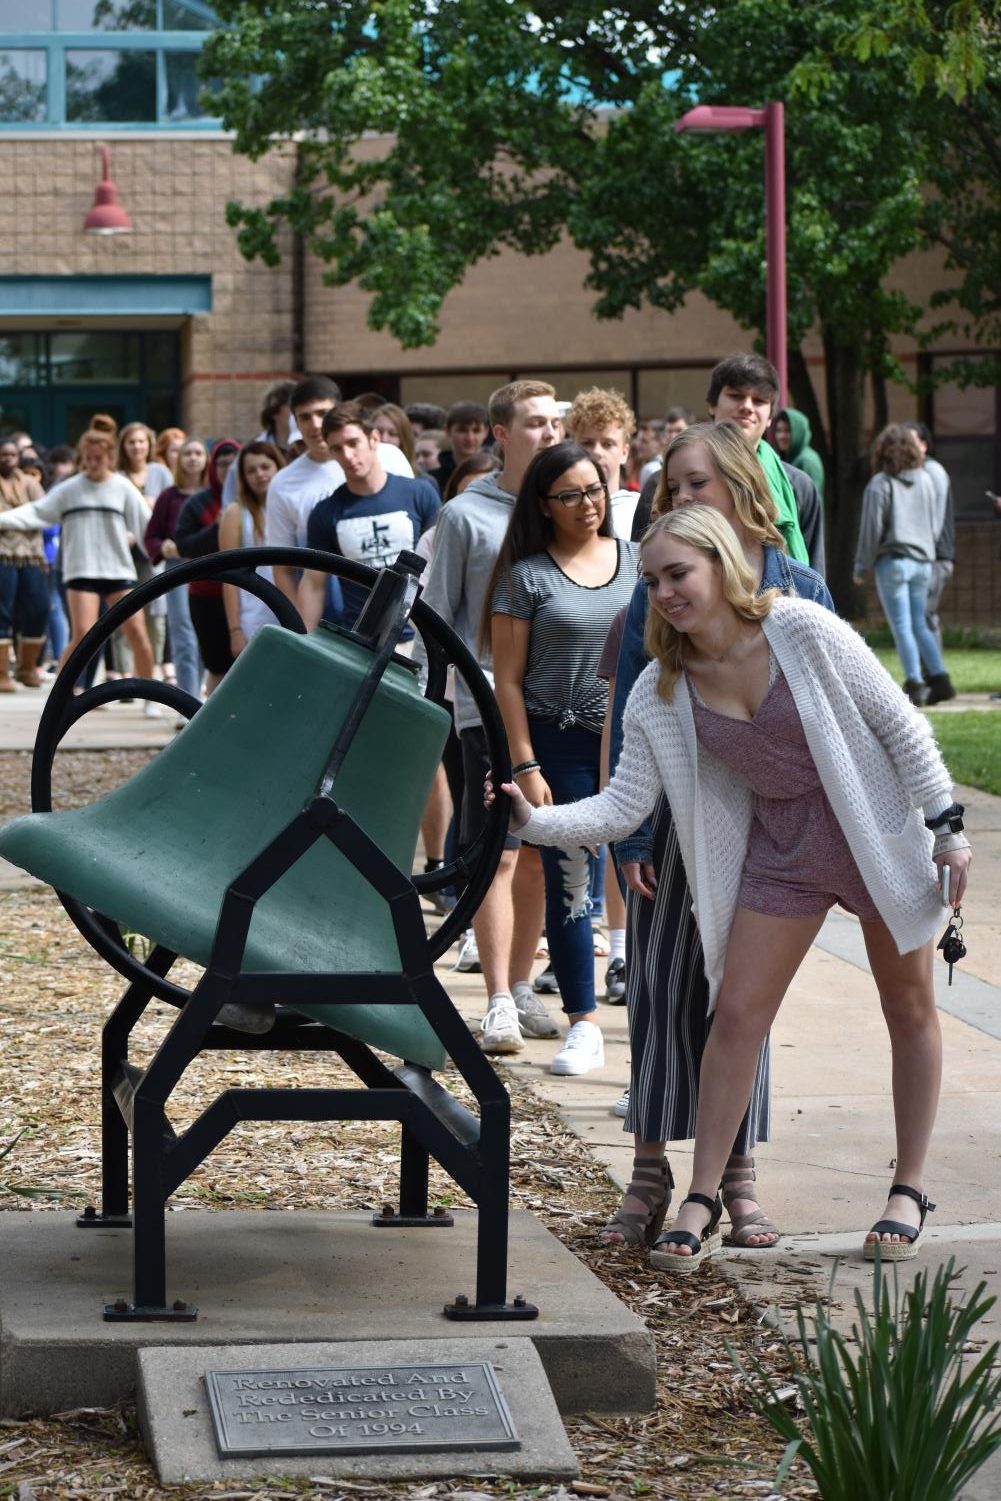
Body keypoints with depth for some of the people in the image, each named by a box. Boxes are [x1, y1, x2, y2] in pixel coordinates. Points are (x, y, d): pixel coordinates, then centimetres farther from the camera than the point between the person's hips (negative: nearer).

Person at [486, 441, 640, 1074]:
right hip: (561, 744, -2)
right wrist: (526, 767, -8)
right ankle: (584, 1023, 10)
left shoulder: (637, 560, 8)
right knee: (569, 882, 2)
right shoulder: (526, 575, -2)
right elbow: (508, 681, -2)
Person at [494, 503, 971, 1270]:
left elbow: (901, 725, -13)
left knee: (909, 1009, 8)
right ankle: (702, 1204, 7)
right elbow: (622, 805, -10)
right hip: (779, 849, 3)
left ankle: (909, 1192, 24)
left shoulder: (801, 630, -20)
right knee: (735, 1014, -2)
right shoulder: (661, 693, -8)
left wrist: (947, 827, -13)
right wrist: (535, 821, -26)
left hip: (880, 834, -3)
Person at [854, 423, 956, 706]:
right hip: (923, 561, 5)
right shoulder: (926, 479, 9)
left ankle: (914, 684, -6)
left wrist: (861, 567, -1)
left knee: (902, 626, -2)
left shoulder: (880, 483, -8)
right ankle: (940, 679, 4)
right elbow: (937, 522, 15)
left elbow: (872, 528, -8)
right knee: (919, 625, 13)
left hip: (893, 559, -5)